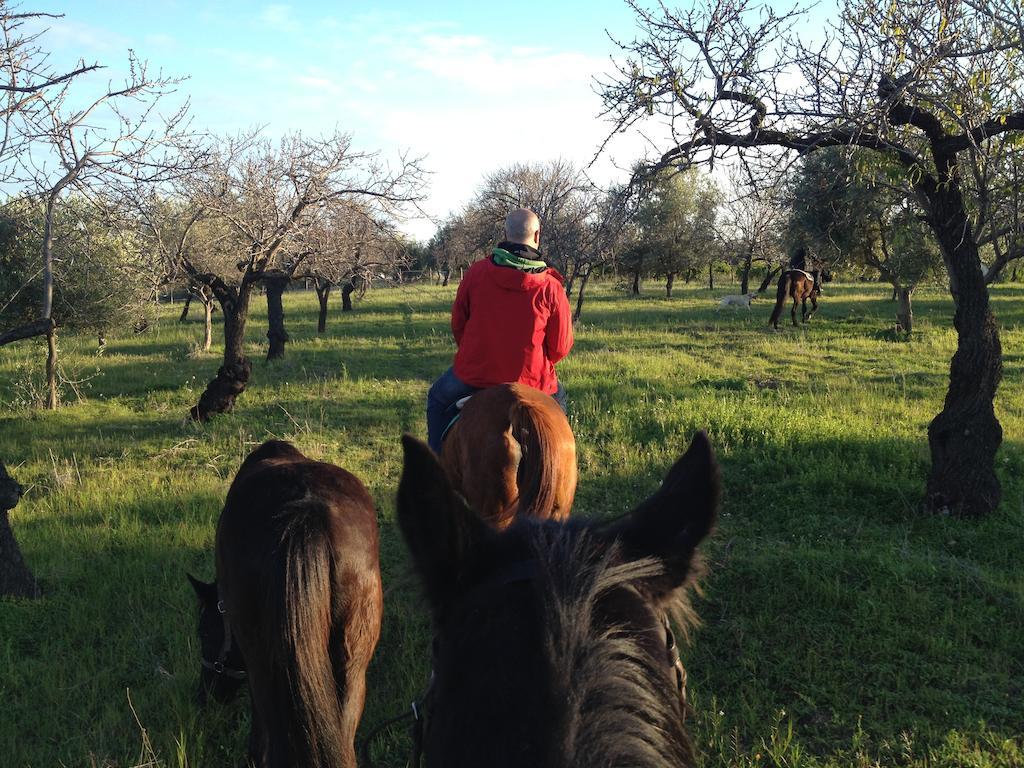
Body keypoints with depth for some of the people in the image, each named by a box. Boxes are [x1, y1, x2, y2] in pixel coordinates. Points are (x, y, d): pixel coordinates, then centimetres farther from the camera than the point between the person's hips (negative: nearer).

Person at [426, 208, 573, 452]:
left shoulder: (477, 272, -6)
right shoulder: (551, 288, -11)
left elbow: (457, 324, 5)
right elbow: (560, 347, -5)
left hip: (473, 374, 0)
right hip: (529, 382, 0)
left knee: (438, 399, 31)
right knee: (557, 397, 34)